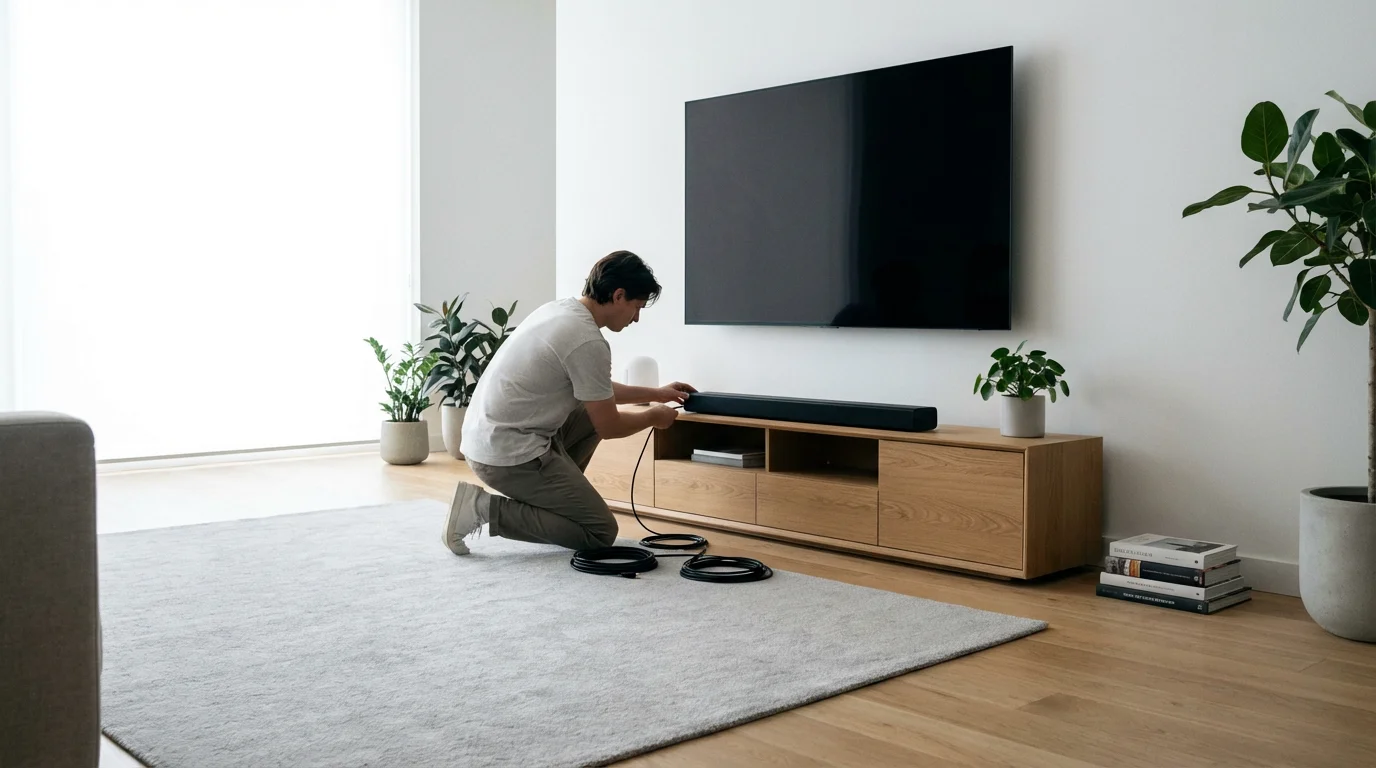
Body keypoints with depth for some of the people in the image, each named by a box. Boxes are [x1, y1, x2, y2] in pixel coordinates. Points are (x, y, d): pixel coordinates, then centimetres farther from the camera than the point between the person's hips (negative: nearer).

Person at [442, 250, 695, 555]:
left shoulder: (560, 309, 13)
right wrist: (653, 416, 10)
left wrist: (655, 393, 33)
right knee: (601, 532, -3)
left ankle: (554, 500, 19)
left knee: (592, 413, 25)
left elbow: (596, 392, 29)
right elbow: (609, 427, -9)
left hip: (485, 439, 10)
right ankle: (487, 508, -8)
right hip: (510, 455, -10)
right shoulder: (588, 342, -18)